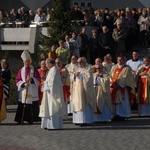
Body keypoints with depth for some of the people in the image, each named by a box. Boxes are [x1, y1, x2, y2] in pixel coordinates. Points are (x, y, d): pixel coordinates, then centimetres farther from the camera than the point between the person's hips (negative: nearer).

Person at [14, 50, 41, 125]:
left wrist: (31, 79, -17)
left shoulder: (34, 69, 4)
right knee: (22, 106, -3)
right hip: (23, 91, 1)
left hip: (32, 92, -1)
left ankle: (30, 119, 5)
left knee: (32, 106, -3)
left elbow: (38, 79, -1)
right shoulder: (21, 70, 8)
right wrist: (23, 84, -12)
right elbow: (17, 80, 5)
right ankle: (21, 119, 1)